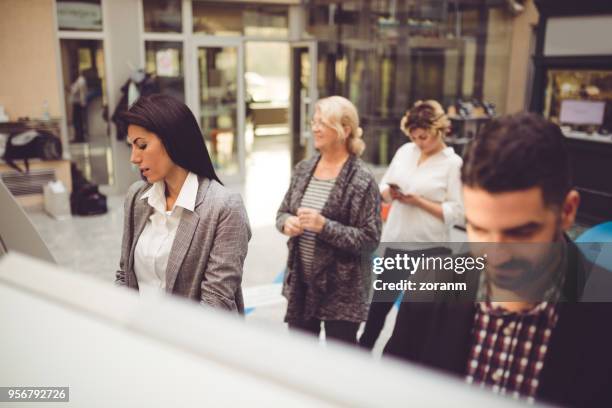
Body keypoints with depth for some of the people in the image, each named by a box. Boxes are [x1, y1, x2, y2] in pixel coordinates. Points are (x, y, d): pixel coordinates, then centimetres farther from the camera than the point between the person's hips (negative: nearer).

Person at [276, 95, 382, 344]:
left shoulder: (362, 180, -16)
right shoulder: (303, 169, 3)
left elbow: (370, 239, -16)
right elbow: (282, 212, 12)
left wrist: (324, 226, -26)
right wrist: (287, 223, -11)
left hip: (341, 290, -5)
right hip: (300, 283, 6)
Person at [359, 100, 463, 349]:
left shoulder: (453, 163, -9)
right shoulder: (405, 151, 5)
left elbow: (457, 213, -13)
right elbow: (384, 185, 13)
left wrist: (418, 201, -19)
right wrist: (390, 193, -10)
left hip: (428, 248, -4)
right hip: (395, 241, 5)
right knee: (380, 301, 14)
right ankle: (363, 349, 32)